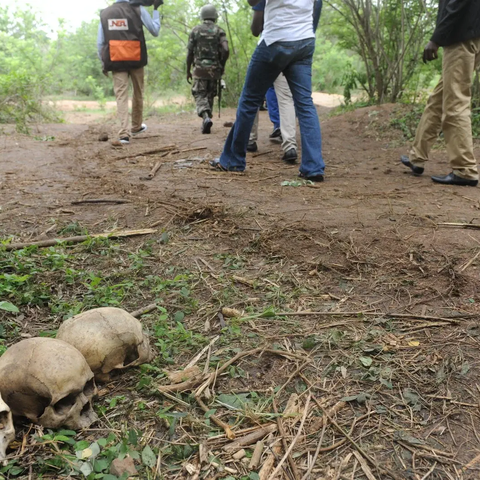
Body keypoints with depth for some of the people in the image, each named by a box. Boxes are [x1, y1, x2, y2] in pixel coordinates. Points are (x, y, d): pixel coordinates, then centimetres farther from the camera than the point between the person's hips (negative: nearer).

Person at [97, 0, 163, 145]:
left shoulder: (104, 13, 8)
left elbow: (100, 43, 7)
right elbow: (155, 31, 5)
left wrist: (103, 63, 16)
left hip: (116, 61, 1)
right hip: (135, 59, -1)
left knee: (121, 95, -2)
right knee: (138, 93, 17)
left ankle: (124, 133, -15)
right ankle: (136, 126, 31)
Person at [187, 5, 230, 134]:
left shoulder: (195, 30, 3)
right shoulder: (219, 31, 3)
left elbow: (190, 53, 1)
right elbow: (226, 50, -11)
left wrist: (188, 71, 10)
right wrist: (222, 65, 5)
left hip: (199, 69, -1)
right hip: (214, 69, 1)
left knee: (200, 95, 0)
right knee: (210, 96, 14)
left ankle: (206, 117, -26)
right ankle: (206, 121, 14)